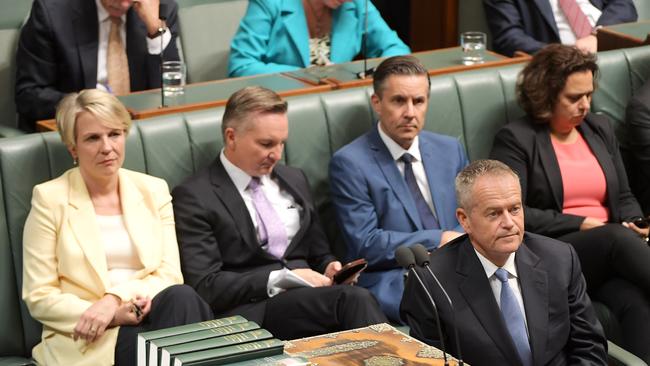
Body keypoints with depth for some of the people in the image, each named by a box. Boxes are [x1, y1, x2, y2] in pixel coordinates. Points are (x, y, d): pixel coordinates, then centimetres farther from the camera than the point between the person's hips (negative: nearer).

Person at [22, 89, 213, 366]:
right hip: (88, 342, -4)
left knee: (182, 297, -30)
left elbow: (170, 275, 4)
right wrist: (114, 315, -17)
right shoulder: (50, 198, 2)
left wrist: (116, 298, -16)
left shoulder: (153, 190, 13)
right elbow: (39, 297, -2)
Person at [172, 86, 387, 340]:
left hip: (309, 299, 6)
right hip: (253, 311, -6)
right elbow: (205, 286, -8)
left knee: (355, 298, -33)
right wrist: (283, 278, -13)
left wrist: (329, 268, 5)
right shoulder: (194, 196, 1)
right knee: (354, 298, -34)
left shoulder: (294, 180, 22)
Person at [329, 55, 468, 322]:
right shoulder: (349, 163, -2)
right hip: (393, 281, -6)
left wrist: (460, 241, -7)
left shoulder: (450, 150, 17)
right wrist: (439, 240, -9)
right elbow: (365, 244, -8)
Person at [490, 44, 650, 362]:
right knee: (616, 237, -36)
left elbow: (624, 197, 24)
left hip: (611, 250, 5)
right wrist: (579, 224, -11)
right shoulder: (515, 139, 2)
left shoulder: (600, 129, 21)